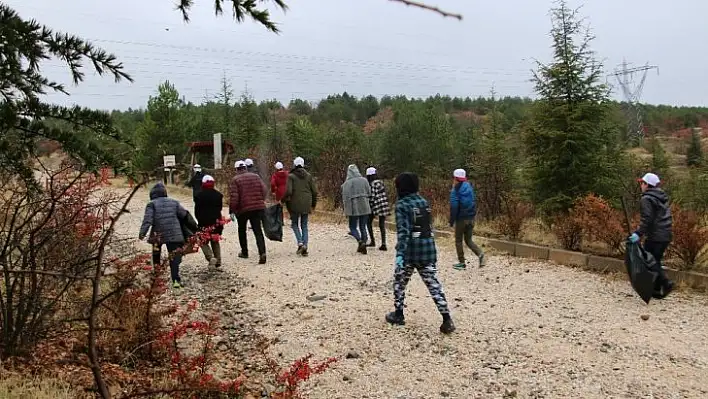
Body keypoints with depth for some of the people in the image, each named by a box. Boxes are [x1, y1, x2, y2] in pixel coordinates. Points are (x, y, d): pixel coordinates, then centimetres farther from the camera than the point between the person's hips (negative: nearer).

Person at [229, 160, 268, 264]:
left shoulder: (235, 180, -8)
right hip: (258, 207, 3)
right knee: (258, 231, 0)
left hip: (243, 209, -3)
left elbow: (234, 197, -14)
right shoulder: (255, 176, 6)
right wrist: (261, 201, 18)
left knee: (242, 230, 20)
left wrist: (232, 211, -7)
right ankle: (262, 253, -17)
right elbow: (265, 190, 4)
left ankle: (244, 252, 27)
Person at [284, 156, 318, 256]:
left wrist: (287, 203, 1)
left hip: (295, 204, -3)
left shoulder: (291, 176, -5)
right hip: (306, 205, 3)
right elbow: (314, 191, 6)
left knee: (295, 224, 13)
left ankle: (300, 243, -6)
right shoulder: (308, 176, 6)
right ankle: (305, 245, 2)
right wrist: (313, 203, 17)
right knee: (304, 226, 12)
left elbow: (288, 191, -14)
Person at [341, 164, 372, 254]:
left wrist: (346, 210, -2)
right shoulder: (364, 180, 1)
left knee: (353, 227, 7)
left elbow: (345, 197, -9)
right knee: (363, 227, 13)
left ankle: (360, 241, -15)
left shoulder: (347, 183, -9)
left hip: (354, 208, -3)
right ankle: (363, 245, 14)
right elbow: (369, 193, 4)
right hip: (365, 207, 4)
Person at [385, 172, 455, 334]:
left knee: (399, 282, 17)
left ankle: (398, 315, 26)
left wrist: (400, 254, -25)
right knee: (434, 285, 5)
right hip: (429, 251, 5)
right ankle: (447, 320, -1)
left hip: (410, 252, -5)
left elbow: (403, 231, -19)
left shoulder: (402, 204, -9)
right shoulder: (424, 202, 11)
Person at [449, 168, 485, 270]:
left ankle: (461, 262, 12)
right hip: (471, 218, 6)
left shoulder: (455, 191, -13)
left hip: (461, 219, -5)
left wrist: (451, 221, -9)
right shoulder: (470, 188, 6)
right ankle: (480, 253, -7)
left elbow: (454, 207, -15)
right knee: (468, 240, 16)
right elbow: (474, 202, 11)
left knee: (458, 241, 9)